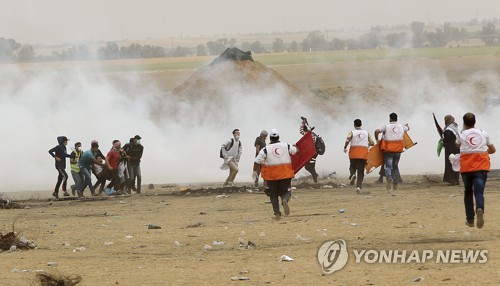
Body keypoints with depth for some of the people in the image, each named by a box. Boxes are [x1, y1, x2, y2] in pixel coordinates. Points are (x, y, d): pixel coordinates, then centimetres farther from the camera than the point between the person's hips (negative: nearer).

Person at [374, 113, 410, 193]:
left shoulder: (386, 126, -6)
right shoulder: (401, 127, 8)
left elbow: (377, 131, -16)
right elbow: (407, 128, 30)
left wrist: (377, 139, 1)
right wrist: (406, 125, 55)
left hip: (388, 150, -4)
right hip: (398, 150, 4)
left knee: (388, 166, -5)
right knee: (395, 166, 16)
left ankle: (389, 178, -35)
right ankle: (395, 184, 18)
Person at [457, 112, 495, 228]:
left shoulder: (462, 134, 4)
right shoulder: (483, 134, 9)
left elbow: (458, 144, 27)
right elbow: (492, 150, 18)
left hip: (466, 167, 0)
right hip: (481, 166, 0)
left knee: (468, 192, 18)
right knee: (479, 192, -8)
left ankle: (470, 219, 18)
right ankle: (480, 209, -41)